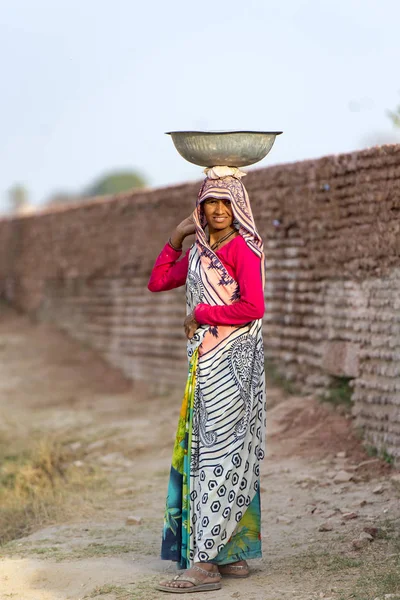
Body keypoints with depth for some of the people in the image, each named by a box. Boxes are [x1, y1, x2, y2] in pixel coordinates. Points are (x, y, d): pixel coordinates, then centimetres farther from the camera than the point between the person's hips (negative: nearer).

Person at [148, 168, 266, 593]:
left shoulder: (243, 248, -9)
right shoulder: (199, 252, 16)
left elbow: (253, 307, -19)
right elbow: (157, 282, 24)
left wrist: (201, 314, -10)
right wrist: (175, 238, 15)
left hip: (232, 360, -9)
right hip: (206, 359, 9)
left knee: (217, 452, -10)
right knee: (202, 450, 10)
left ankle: (205, 562, -11)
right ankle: (233, 554, 17)